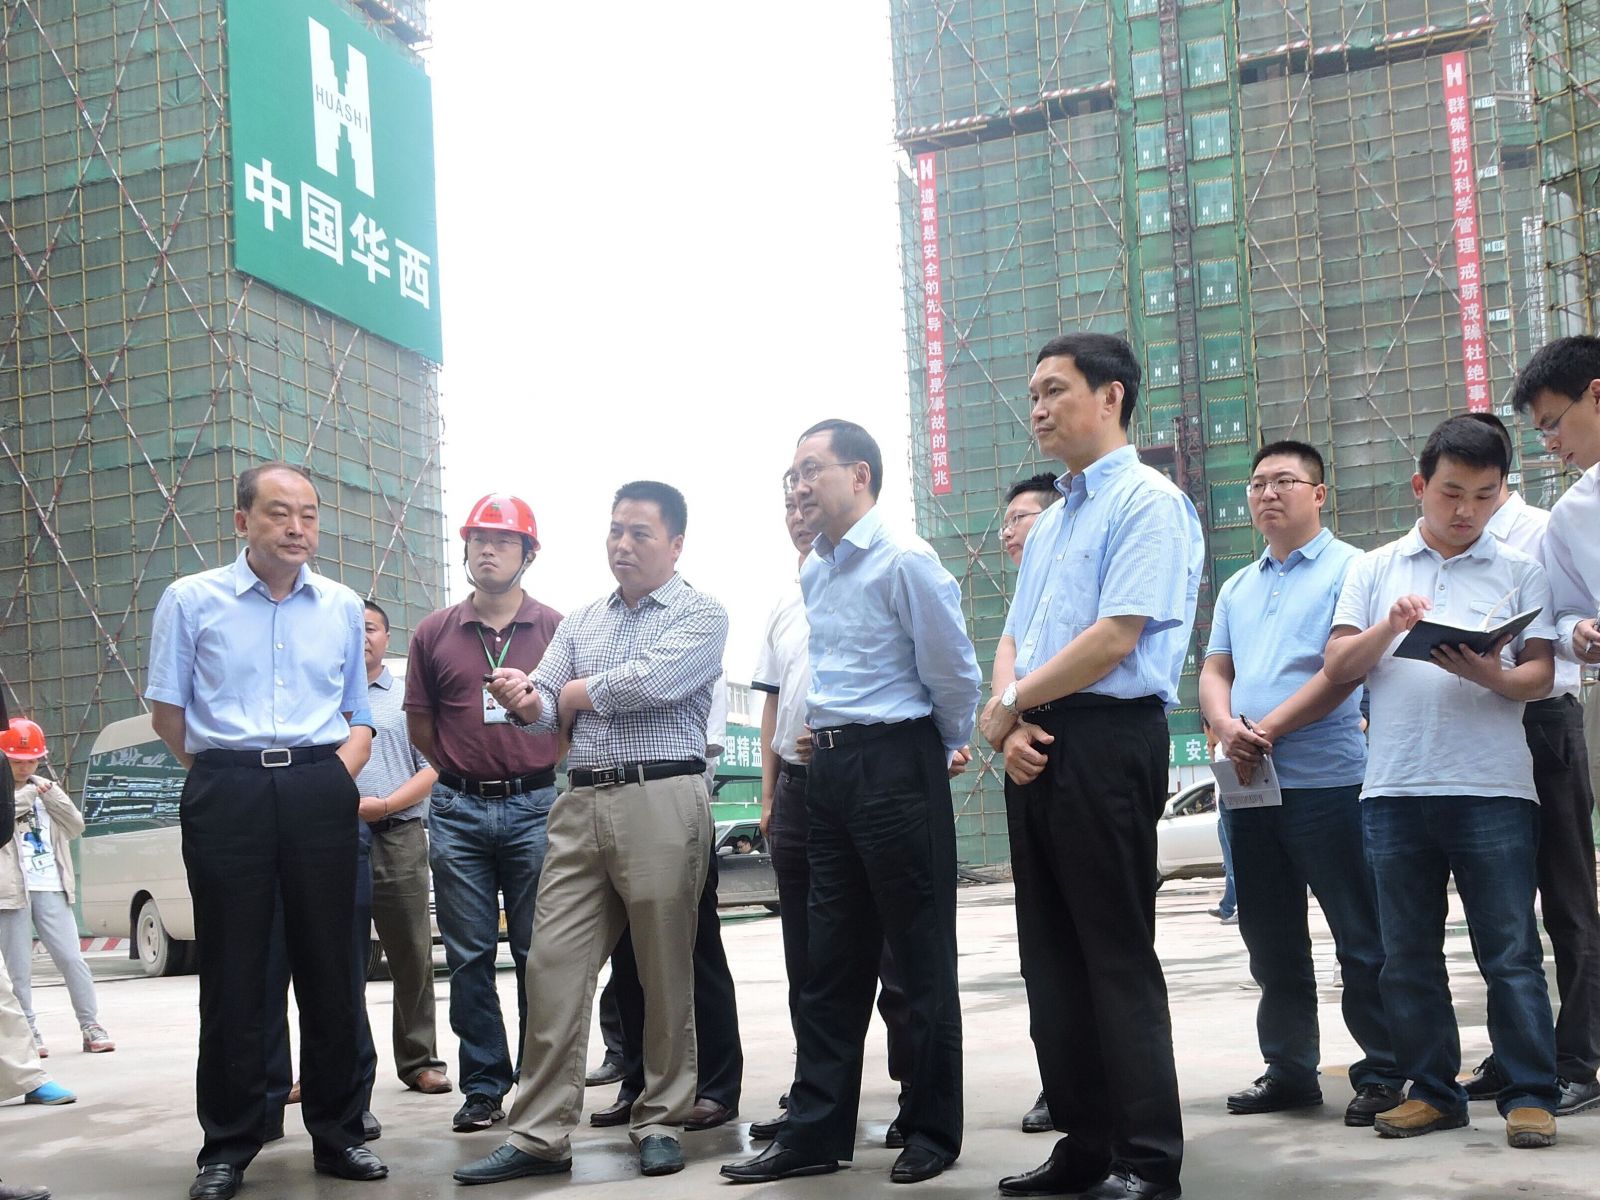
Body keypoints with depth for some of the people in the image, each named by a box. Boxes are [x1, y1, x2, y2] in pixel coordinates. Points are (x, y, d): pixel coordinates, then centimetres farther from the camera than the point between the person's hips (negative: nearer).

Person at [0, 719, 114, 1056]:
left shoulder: (46, 788, 17)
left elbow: (76, 825, 10)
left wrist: (50, 792, 0)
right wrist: (28, 794, -11)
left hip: (51, 889, 3)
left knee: (72, 959, 0)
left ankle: (91, 1027, 4)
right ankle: (28, 1033, 7)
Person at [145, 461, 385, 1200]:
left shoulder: (343, 607, 11)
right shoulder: (191, 600, 3)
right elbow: (167, 711, 5)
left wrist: (339, 770, 3)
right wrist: (227, 776, 3)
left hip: (320, 794, 2)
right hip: (225, 792, -2)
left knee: (328, 965, 6)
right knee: (232, 971, 1)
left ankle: (337, 1133, 17)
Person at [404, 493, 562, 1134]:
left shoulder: (554, 629, 3)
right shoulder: (435, 632, 8)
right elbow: (419, 723, 13)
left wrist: (534, 769, 3)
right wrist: (465, 770, 10)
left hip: (535, 806, -2)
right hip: (457, 810, 2)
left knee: (538, 954, 3)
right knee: (469, 955, 5)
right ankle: (482, 1086, 13)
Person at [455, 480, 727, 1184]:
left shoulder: (700, 615, 3)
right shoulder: (580, 622, 20)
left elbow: (651, 681, -14)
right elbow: (546, 712, 11)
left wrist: (574, 693, 1)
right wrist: (525, 700, -13)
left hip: (661, 801, -5)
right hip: (580, 804, 5)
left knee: (665, 973, 2)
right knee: (553, 966, -1)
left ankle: (661, 1122, 15)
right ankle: (540, 1137, 4)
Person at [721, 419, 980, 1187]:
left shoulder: (905, 562, -13)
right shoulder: (812, 574, 13)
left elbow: (954, 670, -8)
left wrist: (948, 747, 5)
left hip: (896, 766, -8)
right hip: (830, 769, 8)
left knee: (920, 958, 3)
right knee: (831, 960, 12)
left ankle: (932, 1133, 15)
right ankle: (815, 1132, 20)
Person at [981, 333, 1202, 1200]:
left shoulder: (1147, 502, -7)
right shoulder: (1049, 522, 20)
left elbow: (1115, 639, -17)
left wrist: (1004, 707, -8)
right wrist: (1011, 726, -4)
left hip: (1106, 742, -9)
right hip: (1034, 750, 9)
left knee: (1116, 956, -4)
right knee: (1051, 956, 11)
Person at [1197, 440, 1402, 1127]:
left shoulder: (1348, 570, -1)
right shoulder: (1237, 589, 19)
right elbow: (1214, 673, 14)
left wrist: (1269, 728, -15)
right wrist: (1227, 727, -8)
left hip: (1325, 781, -7)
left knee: (1360, 939, -1)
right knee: (1271, 941, 12)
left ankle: (1382, 1074, 7)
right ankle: (1288, 1070, 22)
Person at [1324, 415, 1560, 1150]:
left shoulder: (1520, 572, 9)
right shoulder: (1375, 571, 13)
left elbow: (1541, 675, 2)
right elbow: (1337, 668, 7)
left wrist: (1493, 677, -19)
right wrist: (1389, 627, -11)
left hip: (1493, 788, -2)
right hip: (1394, 789, 2)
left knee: (1510, 949, -1)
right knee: (1407, 952, 8)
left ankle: (1529, 1094, 7)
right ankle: (1432, 1090, 18)